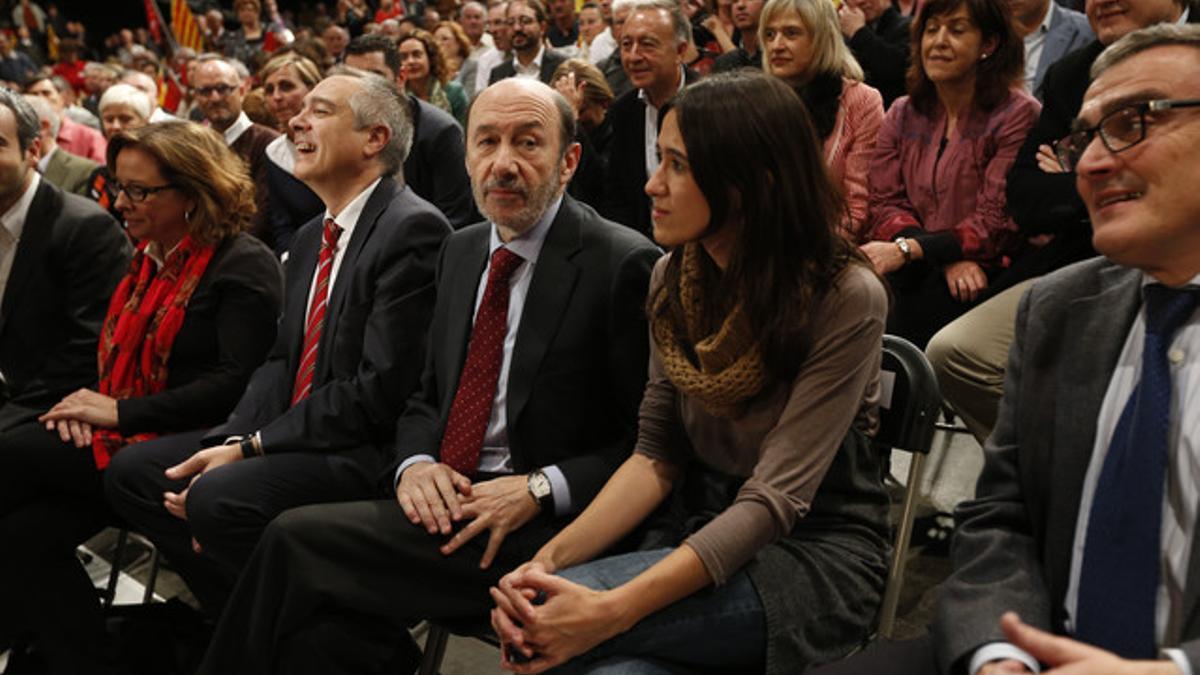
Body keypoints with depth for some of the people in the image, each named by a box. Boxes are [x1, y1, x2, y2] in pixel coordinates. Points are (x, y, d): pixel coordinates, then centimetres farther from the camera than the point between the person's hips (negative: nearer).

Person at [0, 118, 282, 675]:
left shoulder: (243, 265, -9)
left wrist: (119, 412, -17)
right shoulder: (149, 258, 17)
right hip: (123, 438, 8)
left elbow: (234, 383, -18)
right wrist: (89, 404, 0)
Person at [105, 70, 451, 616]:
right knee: (133, 471, 4)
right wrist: (230, 442, -6)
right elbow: (281, 360, 14)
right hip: (288, 437, 9)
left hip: (369, 451, -9)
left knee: (219, 497, -29)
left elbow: (382, 388, -20)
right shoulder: (311, 237, 17)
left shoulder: (413, 228, -14)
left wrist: (250, 448, -16)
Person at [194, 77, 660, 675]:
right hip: (445, 496, 6)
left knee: (296, 540, -20)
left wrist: (540, 490, -18)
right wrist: (414, 464, -2)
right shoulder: (462, 250, 14)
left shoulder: (625, 266, -8)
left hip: (542, 529, -6)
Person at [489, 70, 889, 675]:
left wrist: (613, 610, -32)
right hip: (696, 532, 4)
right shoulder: (673, 278, 1)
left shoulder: (845, 299, -17)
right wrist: (552, 556, -16)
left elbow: (776, 496, -22)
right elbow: (657, 453, 1)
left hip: (817, 555, -4)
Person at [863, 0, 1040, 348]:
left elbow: (997, 224, -9)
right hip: (917, 273, 3)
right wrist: (948, 259, -14)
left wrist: (906, 250, -20)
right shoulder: (901, 115, 14)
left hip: (983, 274, -3)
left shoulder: (1018, 115, -2)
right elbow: (886, 205, 4)